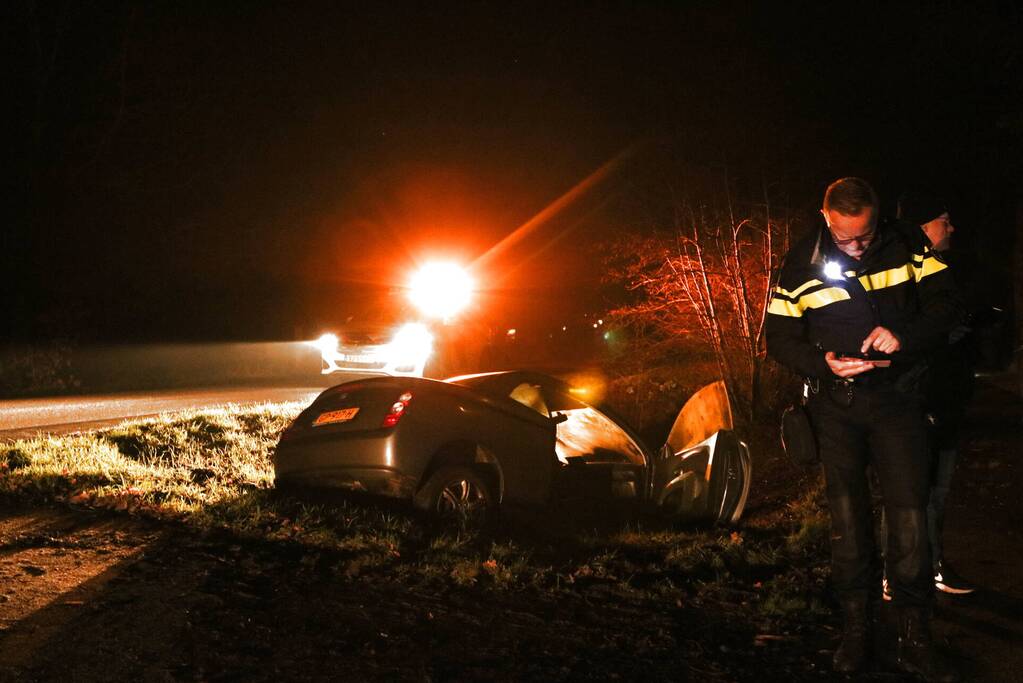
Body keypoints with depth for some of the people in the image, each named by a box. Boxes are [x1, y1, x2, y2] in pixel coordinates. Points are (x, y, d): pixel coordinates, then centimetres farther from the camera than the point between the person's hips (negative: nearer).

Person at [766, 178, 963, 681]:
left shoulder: (907, 246, -4)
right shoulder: (801, 262, -4)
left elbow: (947, 304, -3)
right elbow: (779, 338, -1)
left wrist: (904, 334, -23)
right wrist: (823, 363, -20)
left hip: (896, 398, 0)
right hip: (835, 405, 1)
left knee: (909, 518, -5)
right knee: (847, 521, 7)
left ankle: (915, 642, 6)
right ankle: (855, 630, 20)